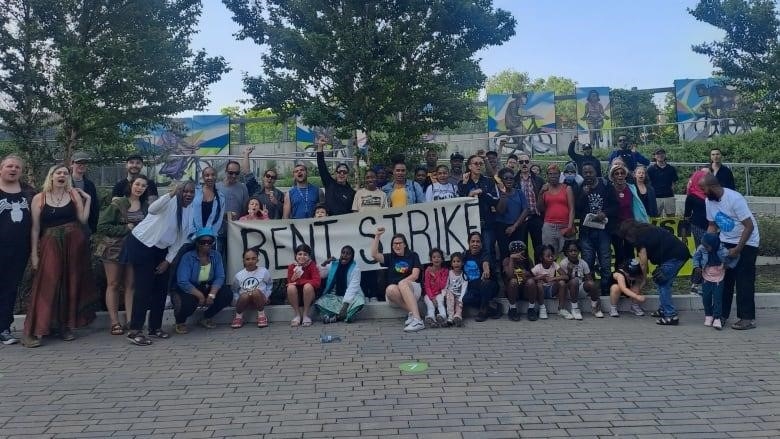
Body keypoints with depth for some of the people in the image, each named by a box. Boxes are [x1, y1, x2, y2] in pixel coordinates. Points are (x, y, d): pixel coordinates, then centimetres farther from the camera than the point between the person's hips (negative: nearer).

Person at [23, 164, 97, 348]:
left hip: (74, 243, 1)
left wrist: (88, 199, -3)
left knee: (71, 284, 6)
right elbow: (35, 228, 2)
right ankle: (34, 331, -4)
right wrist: (34, 253, -3)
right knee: (47, 285, -7)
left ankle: (66, 326, 17)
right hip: (50, 244, -1)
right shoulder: (39, 198, 3)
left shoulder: (74, 194, 5)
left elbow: (83, 220, -1)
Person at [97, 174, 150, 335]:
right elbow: (102, 226, -12)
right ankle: (114, 322, 9)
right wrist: (125, 229, -16)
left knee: (130, 285, 5)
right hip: (114, 249, -4)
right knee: (113, 284, 4)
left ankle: (129, 320, 9)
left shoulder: (145, 206, 4)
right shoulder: (117, 204, -10)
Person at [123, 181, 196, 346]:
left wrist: (168, 261, 2)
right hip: (141, 244, -8)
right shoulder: (171, 202, -17)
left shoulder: (191, 212, 4)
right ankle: (134, 331, -4)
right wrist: (171, 193, -50)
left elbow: (180, 239, 7)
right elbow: (152, 209, -39)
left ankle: (155, 327, 22)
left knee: (162, 288, 9)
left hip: (160, 249, 8)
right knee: (144, 288, -10)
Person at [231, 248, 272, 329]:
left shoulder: (264, 271, 0)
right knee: (244, 295, -35)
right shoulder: (239, 275, 1)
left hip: (259, 300, -1)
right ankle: (238, 315, -5)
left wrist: (266, 296, -3)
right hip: (245, 301, 1)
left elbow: (269, 285, 10)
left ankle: (261, 314, -10)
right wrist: (237, 300, -6)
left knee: (256, 292, -35)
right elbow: (235, 291, 10)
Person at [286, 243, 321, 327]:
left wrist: (298, 282, -22)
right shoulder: (291, 267, -2)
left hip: (309, 297, -2)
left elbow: (317, 282, -22)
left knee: (307, 286, -32)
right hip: (296, 298, 2)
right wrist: (294, 277, -26)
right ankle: (297, 315, -13)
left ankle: (305, 315, -15)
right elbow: (289, 283, -5)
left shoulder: (312, 265, -9)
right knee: (291, 287, -28)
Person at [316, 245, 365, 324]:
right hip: (335, 296, 3)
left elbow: (352, 288, -21)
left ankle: (335, 316, -28)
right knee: (319, 302, -24)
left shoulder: (355, 268, -12)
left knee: (360, 301, -36)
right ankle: (344, 316, -26)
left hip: (350, 296, -3)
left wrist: (345, 305, -32)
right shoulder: (333, 265, 1)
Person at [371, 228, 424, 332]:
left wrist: (401, 283, -17)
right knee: (390, 289, -34)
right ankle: (412, 312, -28)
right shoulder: (390, 257, 15)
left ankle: (417, 319, -49)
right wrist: (377, 236, -6)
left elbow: (415, 275, -4)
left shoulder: (413, 256, 9)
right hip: (396, 294, 2)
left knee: (402, 283, -37)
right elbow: (374, 254, -3)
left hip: (412, 289, -2)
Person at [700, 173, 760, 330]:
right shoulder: (709, 201, -4)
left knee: (744, 281, -6)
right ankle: (722, 315, 13)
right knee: (723, 279, 5)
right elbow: (713, 225, 7)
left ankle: (748, 318, 1)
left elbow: (749, 226, -22)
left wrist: (737, 249, -22)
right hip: (726, 242, 7)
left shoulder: (734, 198, -25)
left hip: (746, 243, -6)